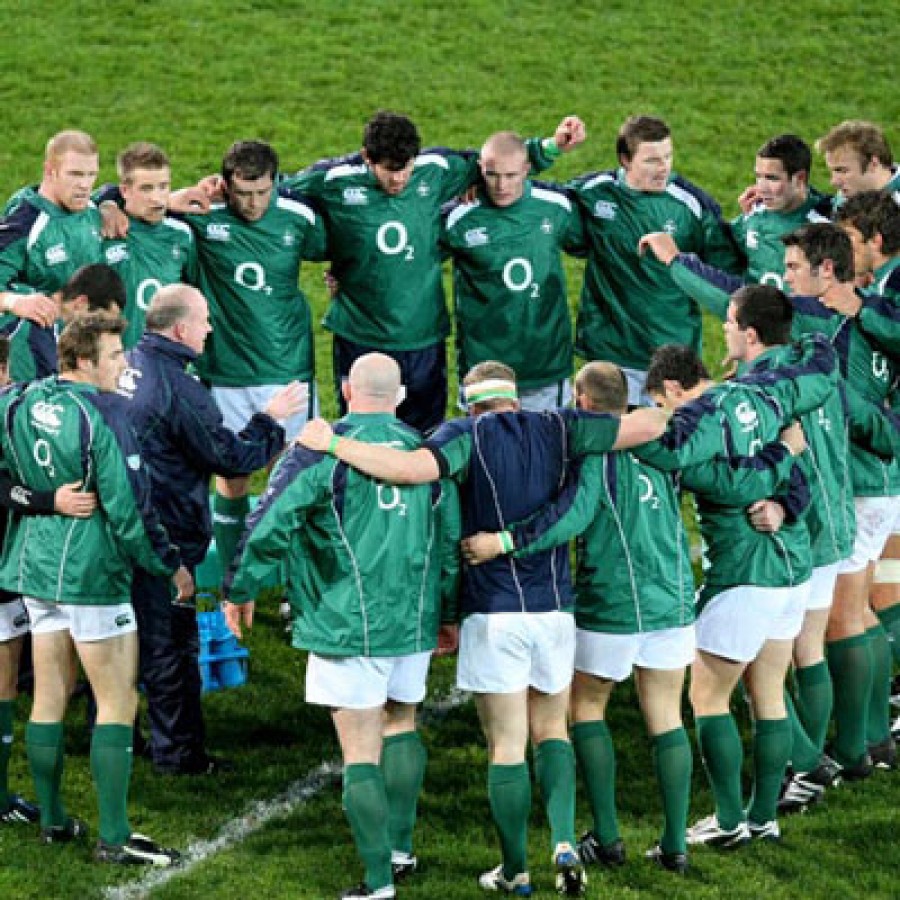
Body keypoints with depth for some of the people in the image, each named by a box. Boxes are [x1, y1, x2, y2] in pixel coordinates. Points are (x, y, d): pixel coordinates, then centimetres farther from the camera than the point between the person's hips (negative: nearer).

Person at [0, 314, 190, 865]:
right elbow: (128, 507, -18)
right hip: (92, 572, -7)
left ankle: (52, 819, 25)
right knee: (118, 701, 0)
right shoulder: (104, 413, -18)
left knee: (50, 696, 16)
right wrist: (170, 565, -7)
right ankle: (114, 837, -1)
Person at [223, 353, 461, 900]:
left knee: (361, 752, -2)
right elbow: (450, 541, 12)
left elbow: (270, 524, -12)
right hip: (414, 624, 5)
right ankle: (401, 845, 28)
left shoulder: (321, 450, -10)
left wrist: (240, 590, 3)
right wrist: (449, 613, 24)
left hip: (347, 625, -5)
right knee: (401, 723, 25)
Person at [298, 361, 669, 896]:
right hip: (554, 609, 3)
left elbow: (415, 469, -25)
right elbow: (648, 426, 3)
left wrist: (332, 444, -16)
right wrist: (662, 412, 27)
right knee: (551, 730, 19)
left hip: (493, 612, -3)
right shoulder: (556, 430, 5)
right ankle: (565, 839, -1)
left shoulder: (467, 435, -5)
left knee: (507, 746, 5)